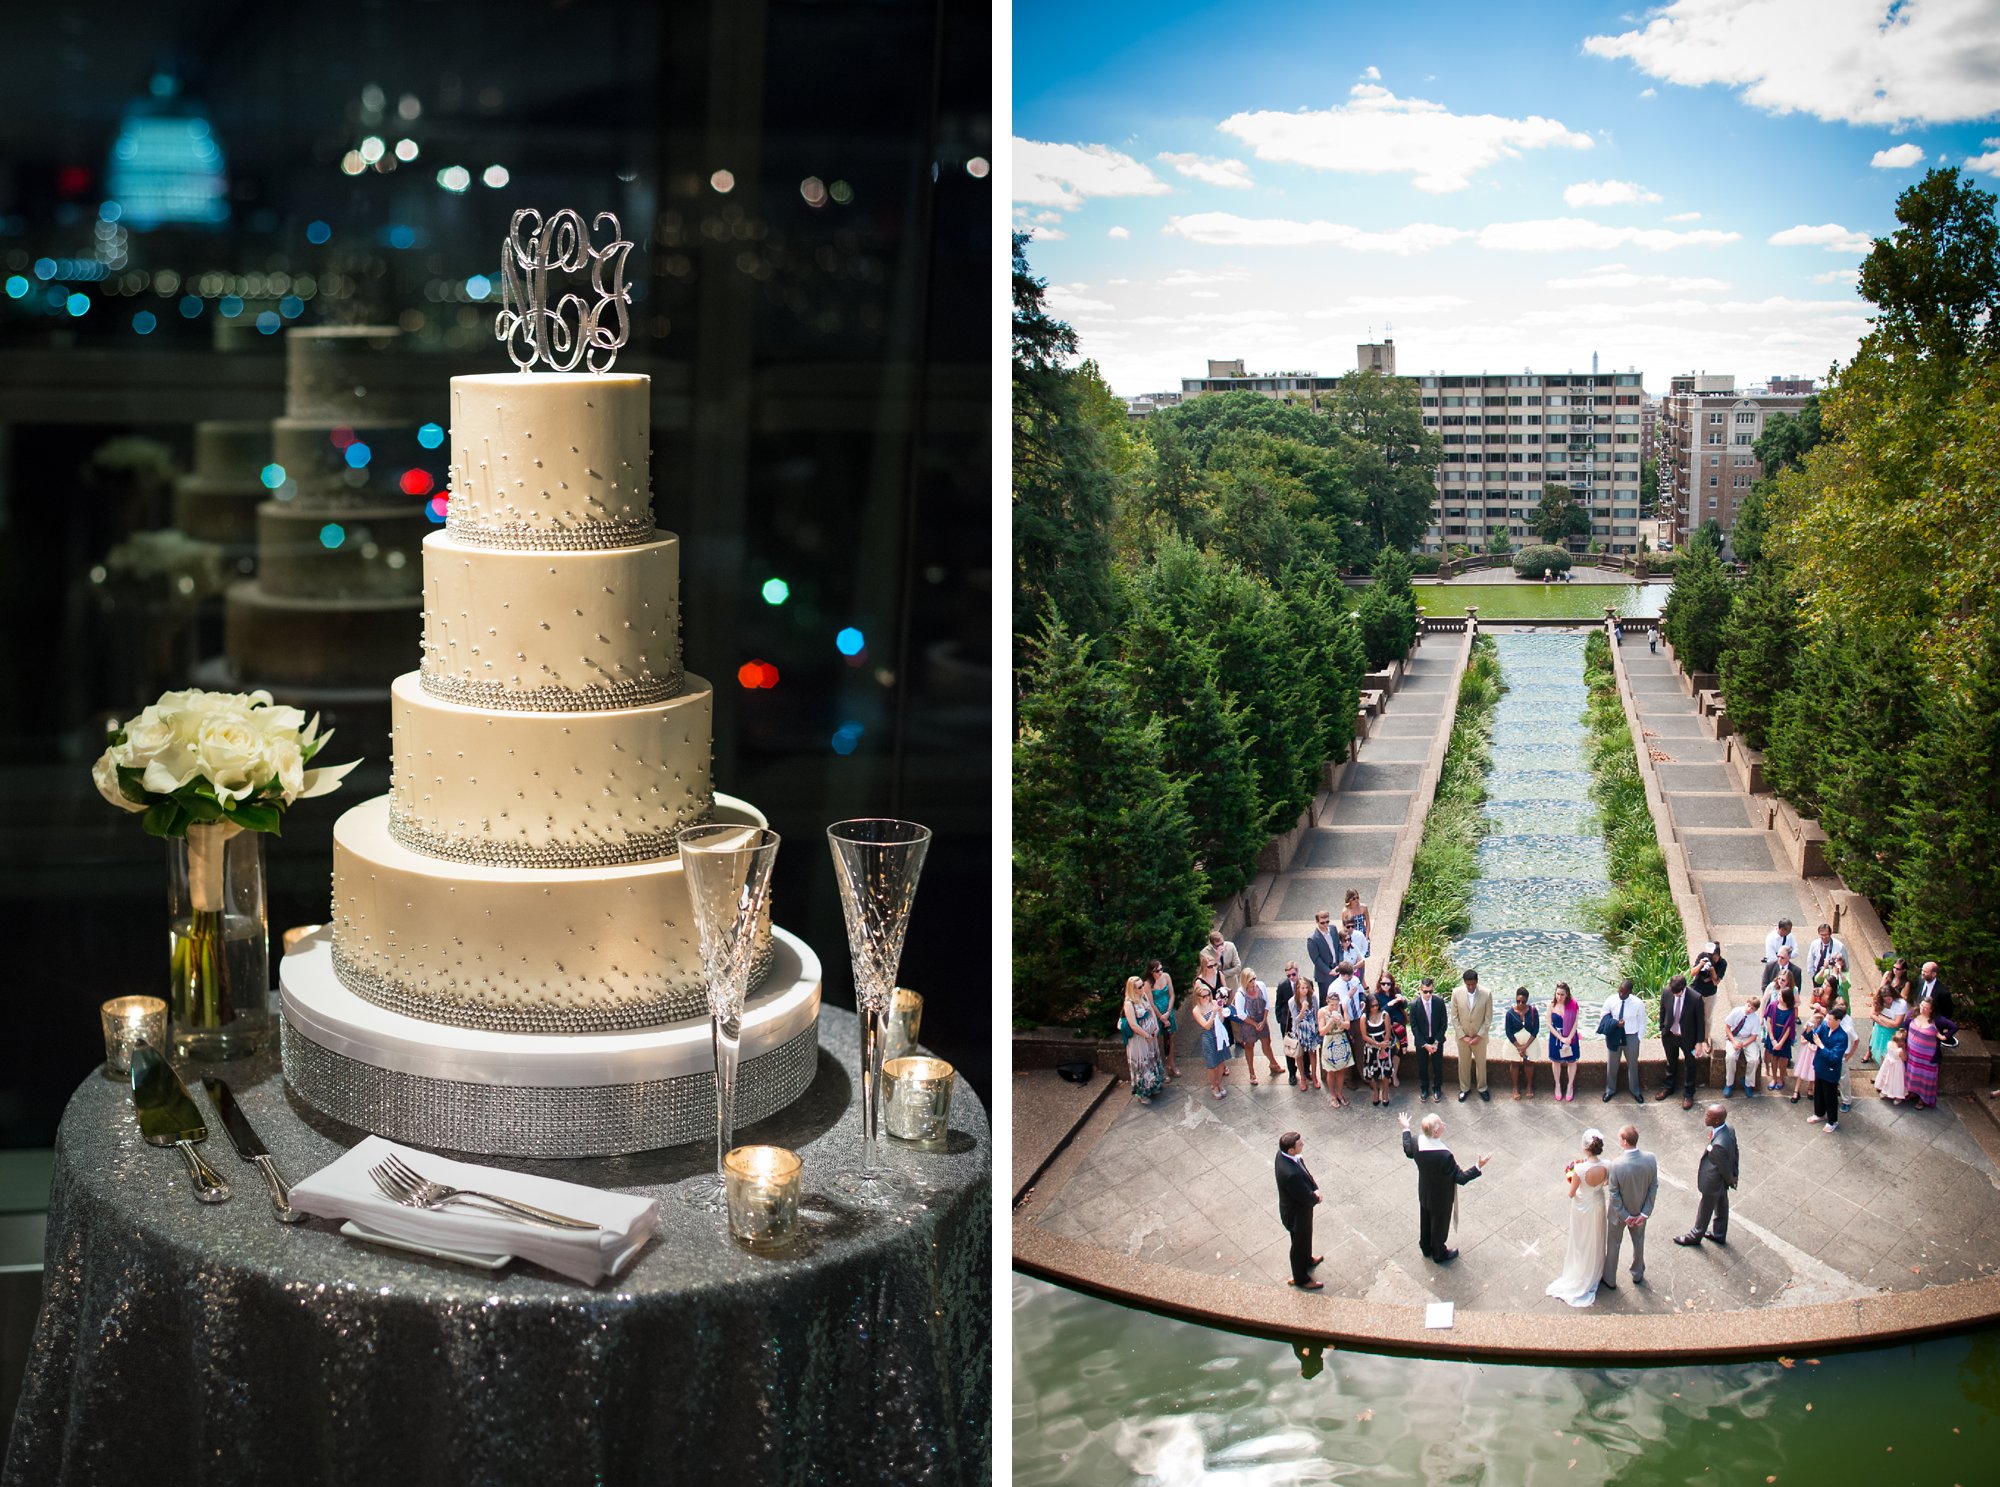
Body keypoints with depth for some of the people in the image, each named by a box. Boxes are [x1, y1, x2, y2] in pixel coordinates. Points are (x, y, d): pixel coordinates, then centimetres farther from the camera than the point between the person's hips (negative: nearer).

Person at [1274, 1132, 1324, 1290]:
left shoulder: (1283, 1153, -18)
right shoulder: (1291, 1174, -46)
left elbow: (1305, 1172, -2)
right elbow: (1307, 1198, -32)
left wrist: (1315, 1190, -14)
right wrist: (1316, 1197, -10)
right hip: (1297, 1214, -8)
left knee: (1306, 1236, 34)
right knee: (1300, 1244, 19)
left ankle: (1307, 1259, 62)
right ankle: (1300, 1278, 43)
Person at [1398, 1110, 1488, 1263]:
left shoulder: (1416, 1142, -25)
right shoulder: (1444, 1155, -43)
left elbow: (1408, 1152, 1)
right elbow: (1461, 1178, -29)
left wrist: (1405, 1129, 14)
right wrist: (1479, 1167, -27)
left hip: (1424, 1193, 5)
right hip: (1442, 1198, -5)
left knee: (1425, 1221, 30)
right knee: (1440, 1225, 22)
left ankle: (1426, 1248, 55)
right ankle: (1439, 1254, 48)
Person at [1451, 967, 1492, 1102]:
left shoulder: (1486, 994, -18)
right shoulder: (1457, 993, -15)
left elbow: (1488, 1018, -11)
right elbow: (1454, 1017, -8)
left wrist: (1479, 1036, -14)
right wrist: (1462, 1036, -12)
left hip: (1479, 1037, -1)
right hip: (1462, 1037, 1)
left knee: (1481, 1063, 18)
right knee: (1463, 1064, 17)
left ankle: (1482, 1088, 38)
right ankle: (1465, 1089, 36)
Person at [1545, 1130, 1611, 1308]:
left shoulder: (1580, 1170, -37)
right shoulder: (1606, 1166, -26)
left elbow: (1571, 1193, -23)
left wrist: (1571, 1178, -3)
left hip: (1582, 1208, -3)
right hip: (1598, 1205, 3)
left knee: (1581, 1242, 23)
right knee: (1596, 1240, 29)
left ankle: (1580, 1276, 43)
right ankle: (1595, 1272, 52)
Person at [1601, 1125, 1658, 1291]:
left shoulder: (1616, 1164, -35)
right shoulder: (1651, 1159, -24)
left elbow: (1614, 1194, -24)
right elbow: (1654, 1187, -13)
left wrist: (1624, 1216, -11)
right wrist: (1645, 1213, -6)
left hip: (1619, 1211, -3)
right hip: (1640, 1210, 3)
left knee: (1613, 1243, 22)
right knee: (1638, 1240, 29)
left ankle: (1610, 1279, 42)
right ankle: (1638, 1274, 51)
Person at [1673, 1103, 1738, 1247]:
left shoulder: (1719, 1145, -44)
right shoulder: (1729, 1129, -18)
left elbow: (1725, 1168, -27)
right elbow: (1734, 1151, -1)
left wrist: (1731, 1180, -6)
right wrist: (1734, 1173, 12)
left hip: (1713, 1183, -8)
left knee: (1705, 1210, 19)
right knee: (1721, 1207, 29)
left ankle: (1695, 1236, 44)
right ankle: (1719, 1234, 52)